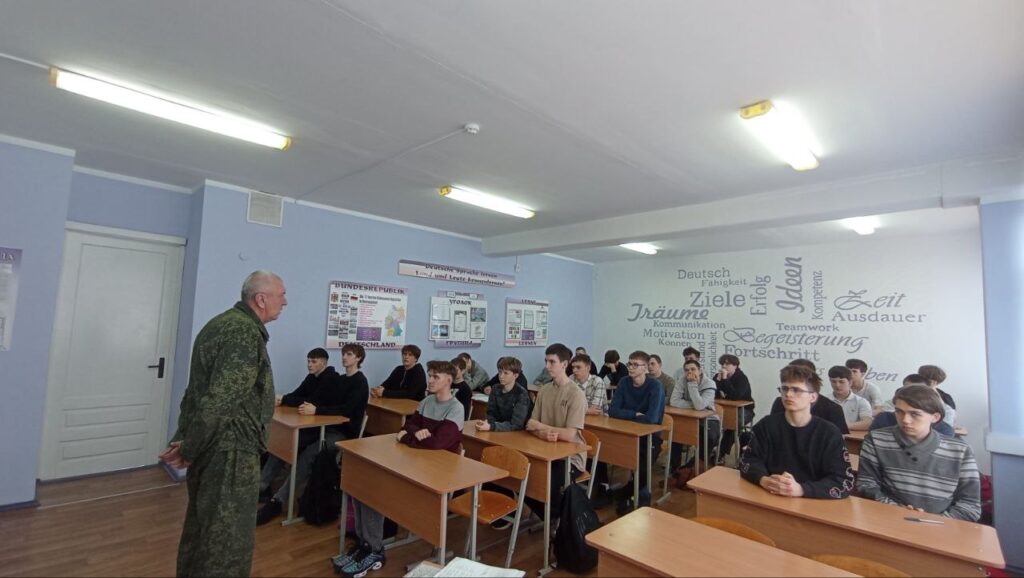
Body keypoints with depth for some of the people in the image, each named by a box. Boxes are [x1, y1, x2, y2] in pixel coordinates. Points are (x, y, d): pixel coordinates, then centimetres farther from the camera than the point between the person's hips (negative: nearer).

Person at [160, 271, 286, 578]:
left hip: (210, 446, 10)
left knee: (202, 527, 25)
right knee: (229, 538, 2)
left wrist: (182, 438, 13)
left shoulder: (222, 323, 13)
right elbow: (219, 401, -25)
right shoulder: (245, 332, -21)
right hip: (230, 449, -10)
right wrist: (188, 451, -12)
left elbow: (197, 391, 15)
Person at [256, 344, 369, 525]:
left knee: (308, 454, -28)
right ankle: (261, 486, 1)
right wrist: (282, 400, -6)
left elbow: (345, 410, -23)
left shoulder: (360, 383, -8)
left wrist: (316, 410, -32)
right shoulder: (341, 379, 15)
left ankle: (278, 501, -23)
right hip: (326, 427, 8)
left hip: (344, 433, -8)